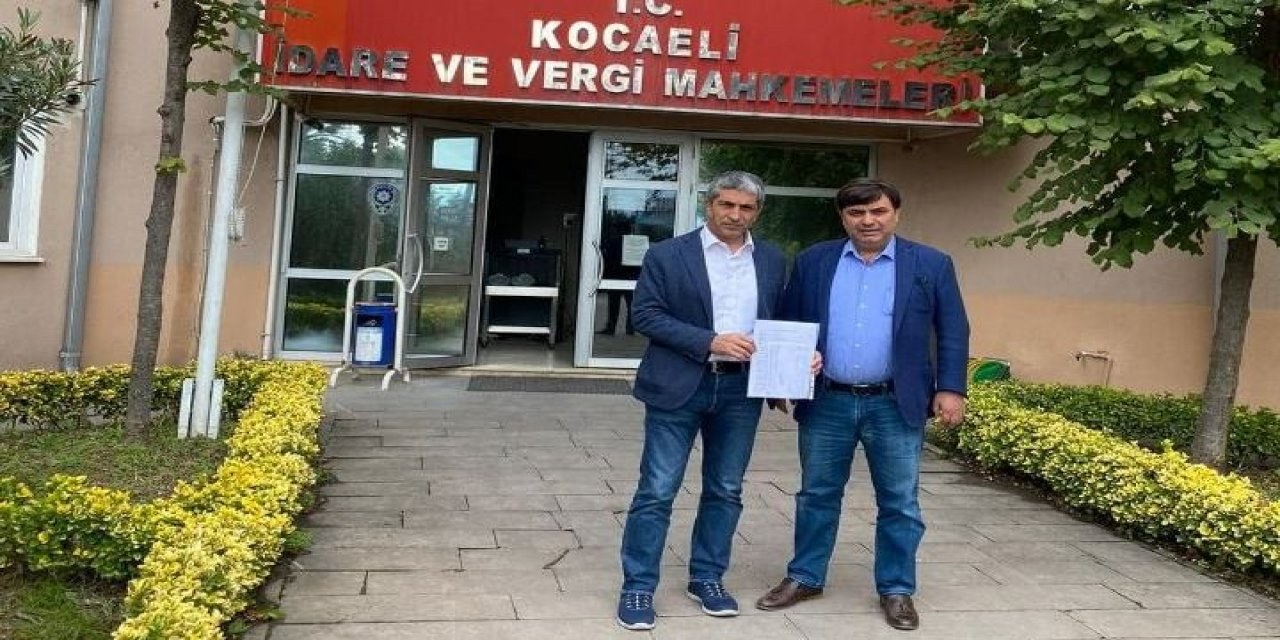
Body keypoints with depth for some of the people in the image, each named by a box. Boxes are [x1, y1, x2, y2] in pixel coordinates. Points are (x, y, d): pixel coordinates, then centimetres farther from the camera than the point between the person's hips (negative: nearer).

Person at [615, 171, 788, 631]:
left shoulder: (772, 261, 8)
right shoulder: (667, 255, -4)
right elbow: (645, 315, -9)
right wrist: (710, 341, -17)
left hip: (741, 389, 4)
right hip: (679, 386, -4)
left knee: (725, 490, 12)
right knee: (657, 491, 0)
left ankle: (707, 578, 28)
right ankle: (638, 587, 10)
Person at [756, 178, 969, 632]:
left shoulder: (931, 265, 0)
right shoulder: (813, 262, 3)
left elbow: (952, 331, 2)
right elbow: (787, 324, 8)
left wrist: (950, 388, -5)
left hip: (895, 405, -1)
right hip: (825, 402, 2)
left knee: (899, 503, 7)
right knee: (817, 495, 12)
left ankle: (896, 590, 21)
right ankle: (805, 578, 27)